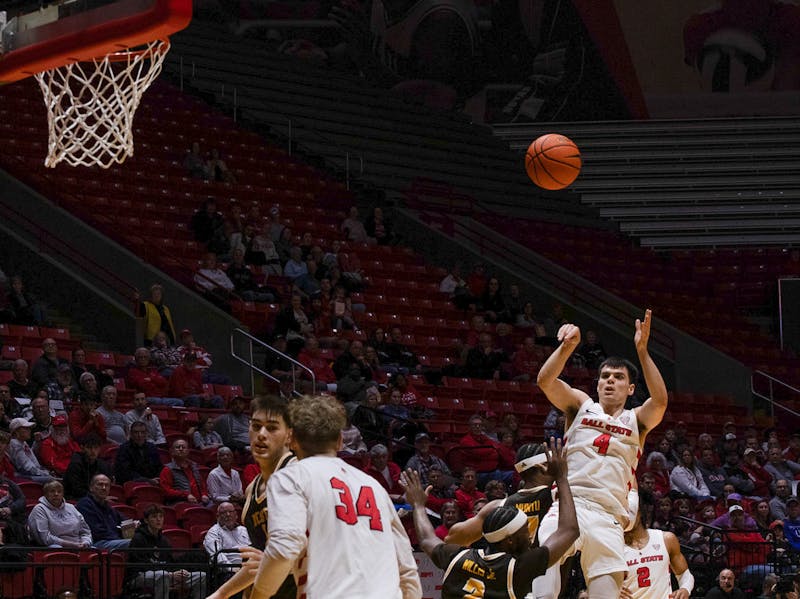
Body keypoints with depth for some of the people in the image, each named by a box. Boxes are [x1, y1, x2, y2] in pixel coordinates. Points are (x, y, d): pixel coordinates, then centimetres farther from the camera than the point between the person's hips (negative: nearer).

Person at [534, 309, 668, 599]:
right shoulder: (581, 405, 17)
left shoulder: (636, 421, 16)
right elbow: (545, 380, 0)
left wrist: (642, 351, -16)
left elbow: (660, 401, -6)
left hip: (609, 517, 2)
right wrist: (568, 346, -17)